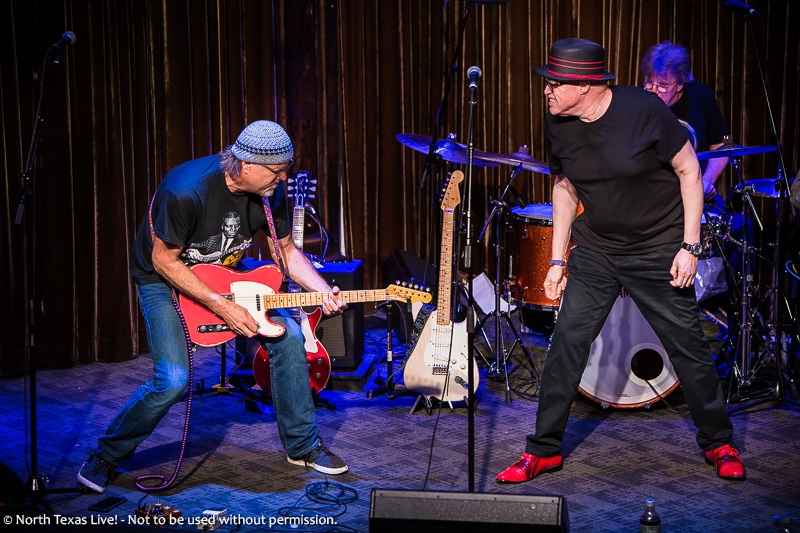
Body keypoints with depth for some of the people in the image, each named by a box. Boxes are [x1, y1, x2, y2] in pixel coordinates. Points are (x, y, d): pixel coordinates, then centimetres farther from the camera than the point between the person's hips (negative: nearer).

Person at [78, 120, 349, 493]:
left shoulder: (269, 191, -14)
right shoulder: (187, 191, -34)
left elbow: (285, 249, 0)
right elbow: (163, 259, -25)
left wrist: (324, 291, -16)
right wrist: (222, 307, -29)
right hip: (165, 279, -6)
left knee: (288, 337, -6)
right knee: (172, 379, -22)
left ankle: (302, 445, 10)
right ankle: (105, 458, 1)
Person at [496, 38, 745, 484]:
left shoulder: (644, 111, -19)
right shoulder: (558, 127, -4)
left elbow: (689, 171, -9)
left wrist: (690, 245, -12)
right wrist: (558, 259, 7)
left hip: (659, 250, -4)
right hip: (595, 251, 4)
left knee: (688, 345, 3)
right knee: (567, 341, -4)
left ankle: (719, 444, 24)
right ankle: (544, 450, 9)